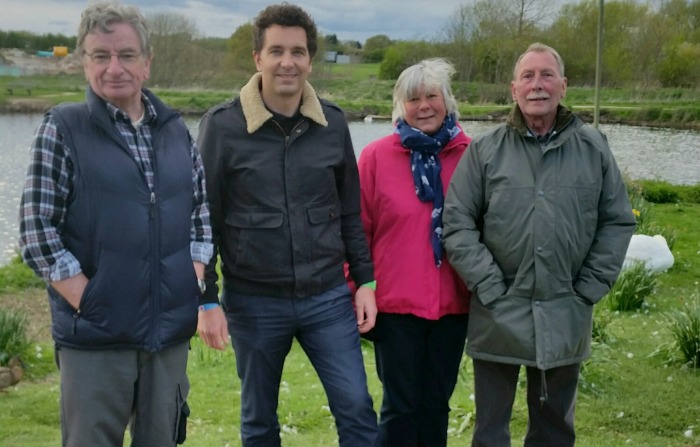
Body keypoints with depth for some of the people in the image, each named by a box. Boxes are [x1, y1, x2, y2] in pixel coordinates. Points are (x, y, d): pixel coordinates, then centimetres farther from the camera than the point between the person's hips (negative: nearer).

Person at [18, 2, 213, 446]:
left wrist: (195, 280, 1)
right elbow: (37, 228, -8)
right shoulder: (63, 129, -4)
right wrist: (86, 301, -13)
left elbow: (202, 209, 13)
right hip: (96, 334, -4)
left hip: (172, 329, 4)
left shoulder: (176, 130, 8)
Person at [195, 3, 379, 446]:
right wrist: (207, 300, -7)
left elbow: (350, 211, 8)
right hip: (253, 302, -2)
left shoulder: (333, 122, 1)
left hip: (328, 297, 2)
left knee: (357, 409, 3)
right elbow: (204, 220, -5)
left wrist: (365, 280, 5)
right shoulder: (222, 125, -8)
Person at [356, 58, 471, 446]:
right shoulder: (376, 156, -4)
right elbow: (357, 233, -1)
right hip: (395, 304, -2)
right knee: (401, 406, 6)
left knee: (436, 404, 14)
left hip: (452, 304, 2)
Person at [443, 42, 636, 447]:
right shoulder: (485, 150, -1)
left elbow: (619, 221, 5)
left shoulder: (594, 147, 3)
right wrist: (490, 288, -11)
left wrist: (590, 289, -2)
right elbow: (457, 223, -4)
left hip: (566, 319, 2)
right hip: (498, 317, -1)